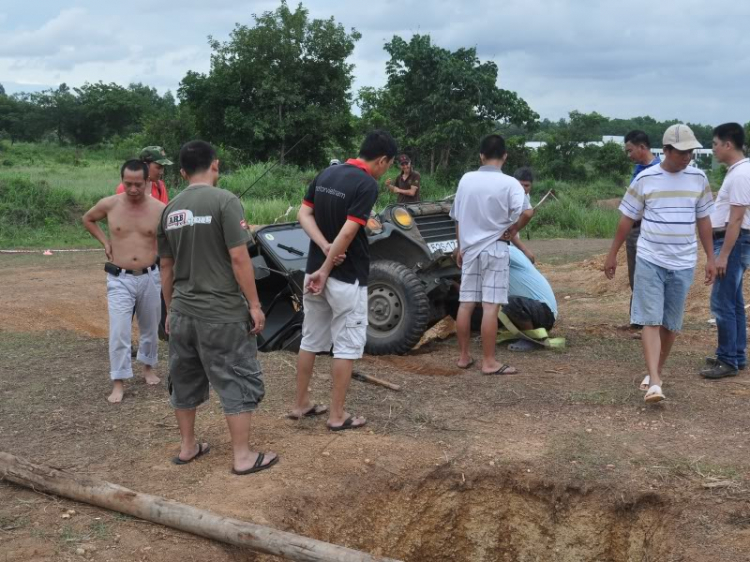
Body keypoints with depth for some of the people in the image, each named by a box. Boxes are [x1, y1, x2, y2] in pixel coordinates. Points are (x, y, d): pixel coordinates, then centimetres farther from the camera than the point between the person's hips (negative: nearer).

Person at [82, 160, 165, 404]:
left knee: (150, 328, 16)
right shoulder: (109, 204, -5)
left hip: (150, 277, 1)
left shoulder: (160, 209, -8)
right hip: (120, 279, -1)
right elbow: (87, 219, 15)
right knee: (118, 332, -7)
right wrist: (105, 241, 4)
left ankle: (148, 367, 39)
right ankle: (119, 382, 2)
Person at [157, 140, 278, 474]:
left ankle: (187, 447, 30)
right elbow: (239, 259, -16)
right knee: (238, 383, 4)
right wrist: (254, 305, -8)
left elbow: (166, 267, 13)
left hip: (182, 313, 6)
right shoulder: (224, 201, -12)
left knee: (184, 382, 18)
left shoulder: (170, 209, 8)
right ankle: (243, 457, 9)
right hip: (223, 314, -6)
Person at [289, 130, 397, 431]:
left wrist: (325, 247, -10)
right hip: (347, 277, -7)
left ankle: (301, 404, 24)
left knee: (310, 340, 16)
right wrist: (325, 270, -16)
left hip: (314, 269, 8)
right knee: (347, 345, 3)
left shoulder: (326, 173, 7)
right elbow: (348, 232, -23)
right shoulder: (367, 184, -17)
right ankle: (338, 415, 7)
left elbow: (304, 214, 3)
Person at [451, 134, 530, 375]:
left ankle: (463, 356, 18)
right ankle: (489, 362, -1)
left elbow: (458, 218, 10)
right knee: (490, 307, -4)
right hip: (495, 249, -5)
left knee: (466, 303, 10)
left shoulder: (466, 179, 4)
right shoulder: (509, 183, -11)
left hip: (470, 249, 5)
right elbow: (525, 213, -25)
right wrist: (512, 231, -6)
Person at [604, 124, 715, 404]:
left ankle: (655, 373, 24)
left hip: (683, 264, 3)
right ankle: (654, 382, -13)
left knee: (671, 324, 9)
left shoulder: (698, 178, 3)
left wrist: (710, 258, 9)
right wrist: (612, 254, 4)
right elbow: (627, 219, 3)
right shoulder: (645, 179, -4)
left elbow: (703, 219, 11)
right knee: (651, 321, -8)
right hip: (649, 261, -3)